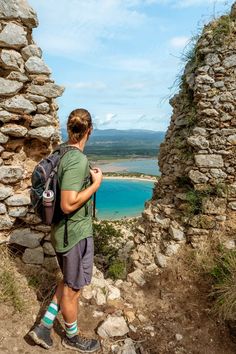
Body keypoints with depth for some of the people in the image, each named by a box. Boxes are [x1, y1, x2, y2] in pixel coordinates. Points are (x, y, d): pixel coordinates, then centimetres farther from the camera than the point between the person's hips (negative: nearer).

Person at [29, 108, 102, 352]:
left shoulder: (62, 154, 3)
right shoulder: (78, 160, -26)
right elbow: (68, 204, -28)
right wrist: (95, 184, -19)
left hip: (63, 232, 9)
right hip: (76, 234, -9)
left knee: (69, 283, 26)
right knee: (72, 289, 14)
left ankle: (44, 326, 37)